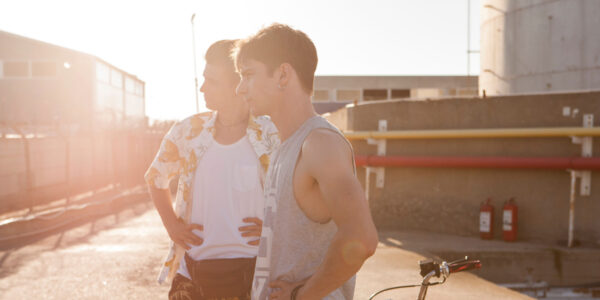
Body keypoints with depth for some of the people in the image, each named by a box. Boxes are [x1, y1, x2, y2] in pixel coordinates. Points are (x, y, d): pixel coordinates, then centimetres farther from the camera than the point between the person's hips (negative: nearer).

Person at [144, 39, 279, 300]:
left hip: (250, 270, -2)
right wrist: (171, 223, 5)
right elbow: (155, 178, 16)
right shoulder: (188, 131, 0)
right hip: (192, 271, 2)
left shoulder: (272, 137, -8)